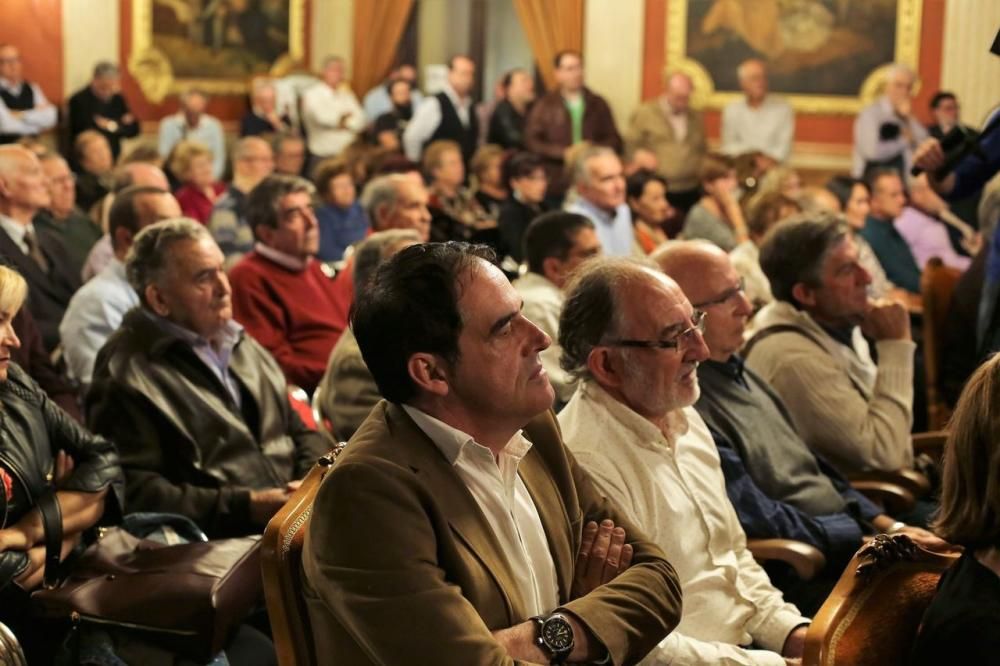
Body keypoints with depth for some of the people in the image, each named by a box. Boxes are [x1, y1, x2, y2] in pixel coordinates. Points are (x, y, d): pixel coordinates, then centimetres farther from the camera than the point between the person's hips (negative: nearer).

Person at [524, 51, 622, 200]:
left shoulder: (598, 104, 13)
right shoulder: (545, 105, 6)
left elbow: (615, 141, 13)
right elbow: (531, 141, 0)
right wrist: (563, 152, -10)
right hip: (557, 186, -2)